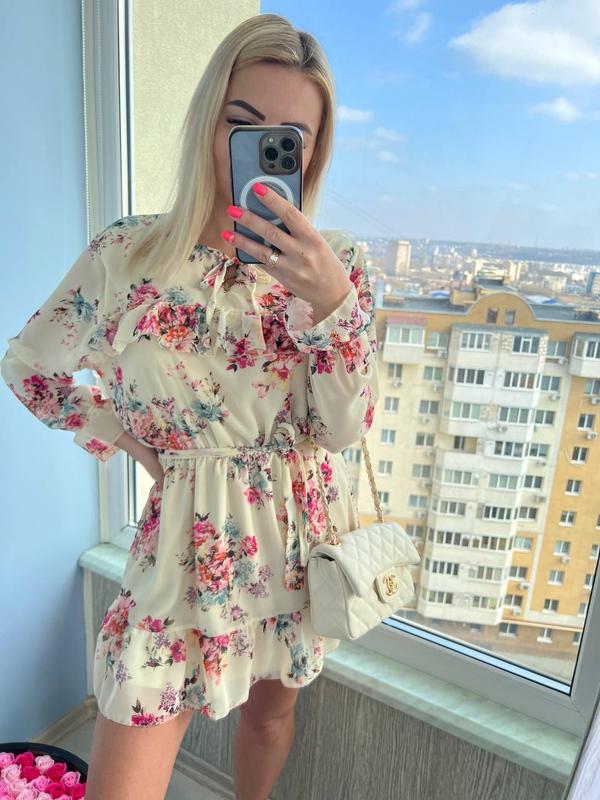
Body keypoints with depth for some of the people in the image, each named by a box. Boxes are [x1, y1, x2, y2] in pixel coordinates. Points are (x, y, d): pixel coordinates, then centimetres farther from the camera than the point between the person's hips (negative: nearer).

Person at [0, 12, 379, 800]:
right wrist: (134, 440, -2)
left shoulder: (337, 262, -6)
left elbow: (347, 428, -12)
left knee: (272, 710, 24)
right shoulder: (128, 253, -9)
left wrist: (330, 301, -26)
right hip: (191, 539, -1)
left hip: (304, 530, 2)